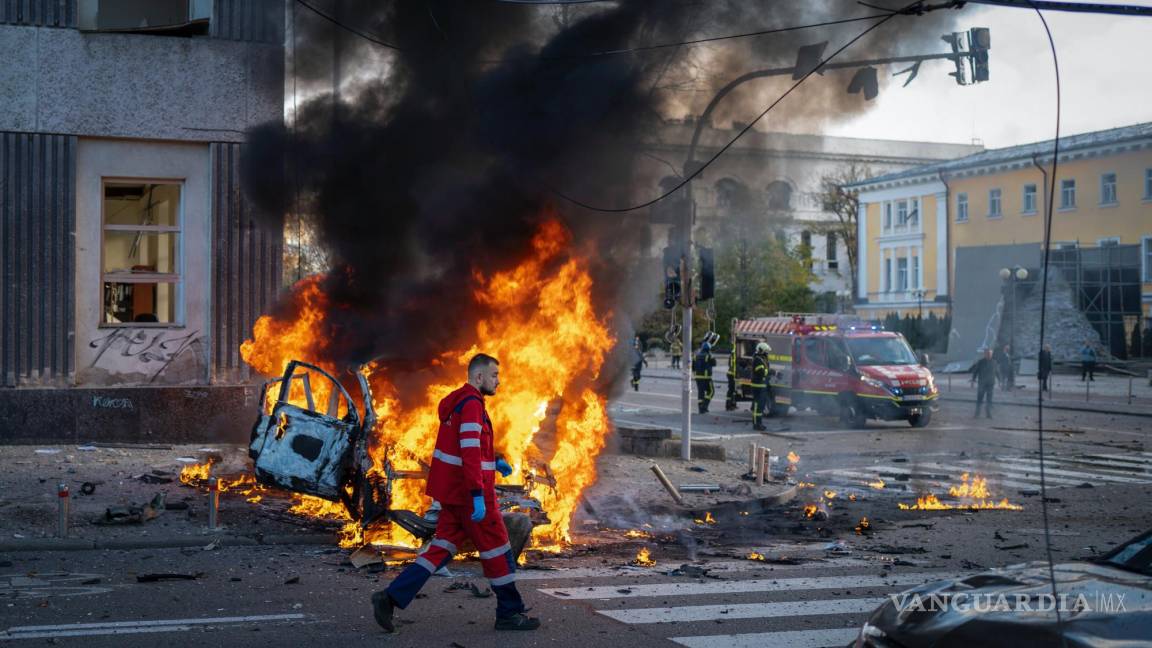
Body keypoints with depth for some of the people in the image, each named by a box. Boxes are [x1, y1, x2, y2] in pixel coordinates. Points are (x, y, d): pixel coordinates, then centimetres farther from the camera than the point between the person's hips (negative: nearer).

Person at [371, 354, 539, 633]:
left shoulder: (457, 402, 15)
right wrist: (478, 496, -29)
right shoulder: (472, 404, -16)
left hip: (453, 491, 9)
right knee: (497, 548, 2)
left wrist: (494, 461, 20)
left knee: (442, 547, 9)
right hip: (469, 493, -9)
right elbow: (470, 452, -25)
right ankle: (509, 613, 12)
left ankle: (391, 597, 1)